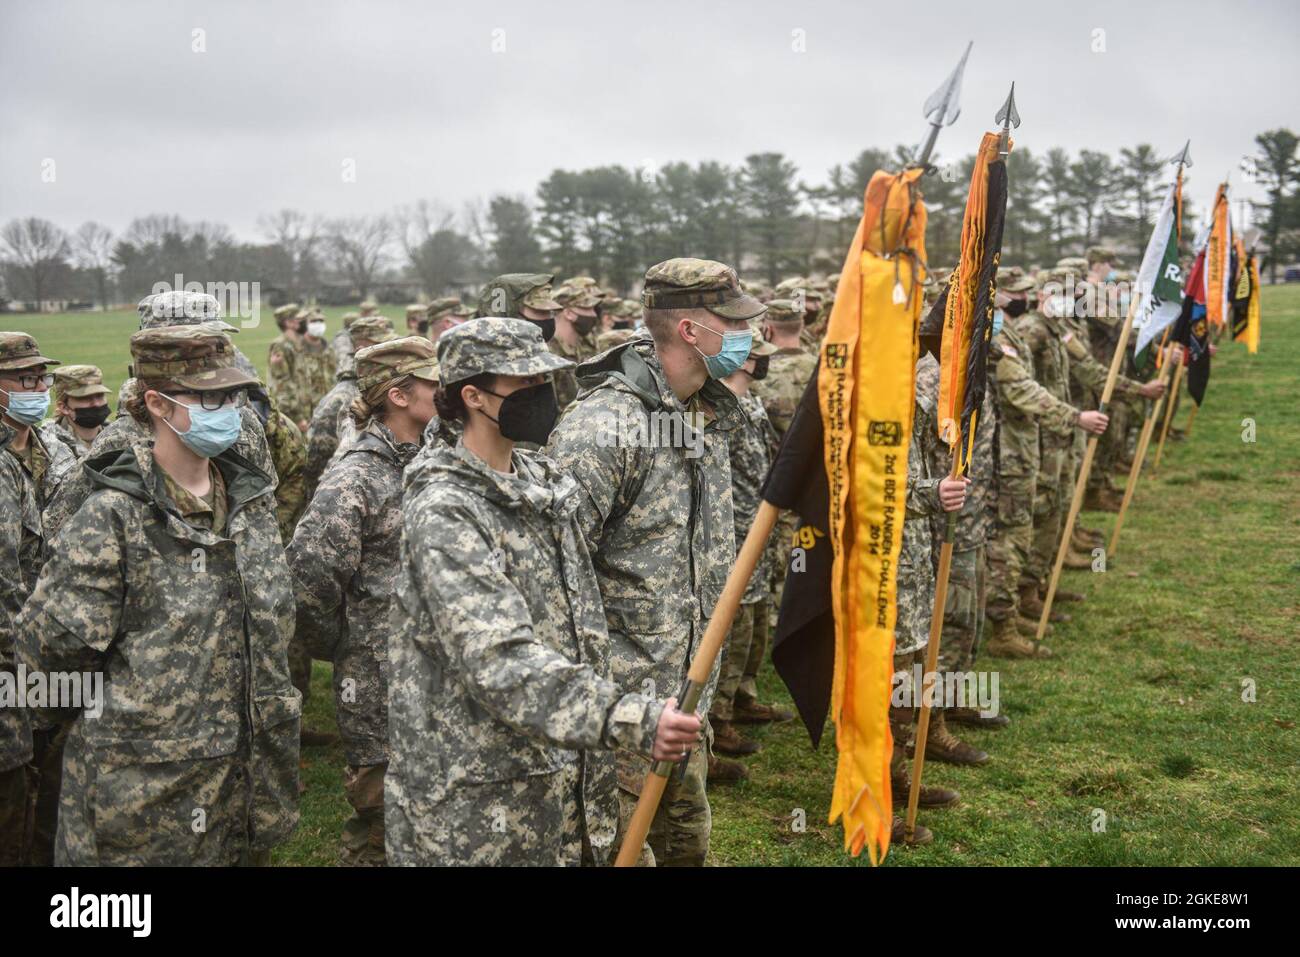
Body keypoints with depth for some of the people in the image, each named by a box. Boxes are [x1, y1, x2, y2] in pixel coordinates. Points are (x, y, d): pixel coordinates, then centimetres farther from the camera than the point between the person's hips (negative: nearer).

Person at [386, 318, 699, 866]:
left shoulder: (543, 482, 7)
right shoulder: (443, 513, -19)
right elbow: (501, 661, -30)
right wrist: (632, 720, -39)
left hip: (561, 776, 7)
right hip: (474, 801, -7)